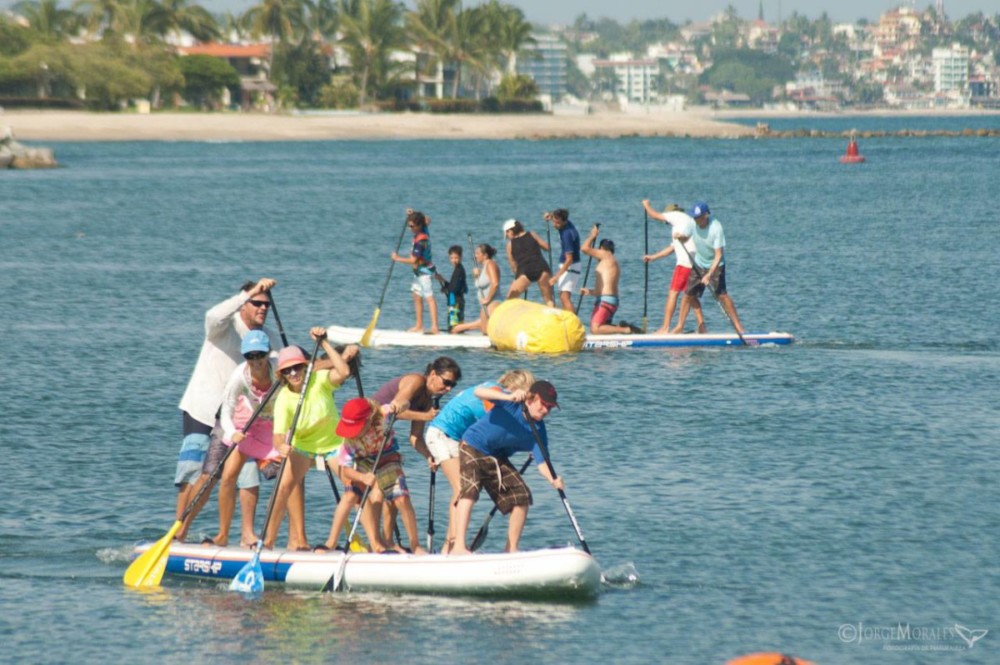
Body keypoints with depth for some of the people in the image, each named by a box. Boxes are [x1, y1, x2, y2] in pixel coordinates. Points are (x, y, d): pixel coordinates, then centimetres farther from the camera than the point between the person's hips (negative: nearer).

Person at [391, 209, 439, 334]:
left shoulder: (420, 241, -25)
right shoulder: (423, 231, 1)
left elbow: (413, 260, -24)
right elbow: (427, 220, 25)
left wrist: (398, 258, -11)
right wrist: (413, 215, 9)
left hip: (424, 271, -10)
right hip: (419, 271, 10)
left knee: (429, 298, -14)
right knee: (417, 297, 14)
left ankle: (435, 327, -21)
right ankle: (419, 326, 19)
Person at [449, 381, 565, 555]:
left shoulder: (538, 430, -8)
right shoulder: (510, 403, -21)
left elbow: (541, 462, -14)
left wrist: (553, 479, -35)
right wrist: (508, 397, -51)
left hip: (498, 459, 6)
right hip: (473, 448, -6)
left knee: (522, 497, -1)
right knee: (470, 490, -26)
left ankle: (511, 549, 12)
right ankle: (458, 546, -35)